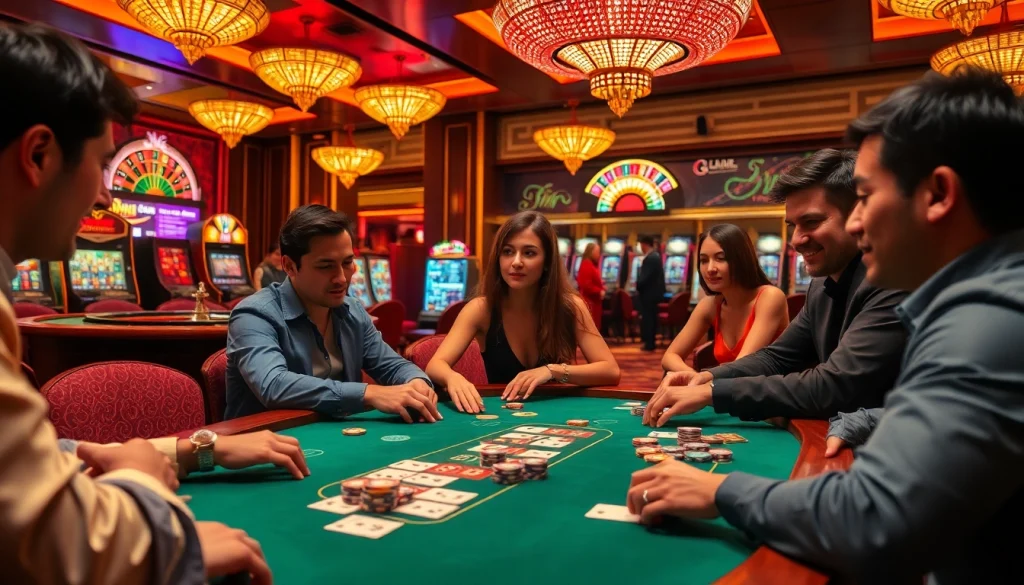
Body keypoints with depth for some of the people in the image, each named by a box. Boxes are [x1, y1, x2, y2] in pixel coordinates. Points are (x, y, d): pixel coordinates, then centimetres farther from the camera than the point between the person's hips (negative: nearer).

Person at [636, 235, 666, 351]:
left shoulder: (649, 258, -20)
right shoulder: (656, 256, 12)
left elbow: (644, 277, -24)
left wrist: (638, 287, -8)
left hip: (648, 293, -10)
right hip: (655, 292, 10)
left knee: (647, 318, -4)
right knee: (651, 317, 14)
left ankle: (649, 344, 0)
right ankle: (650, 342, 21)